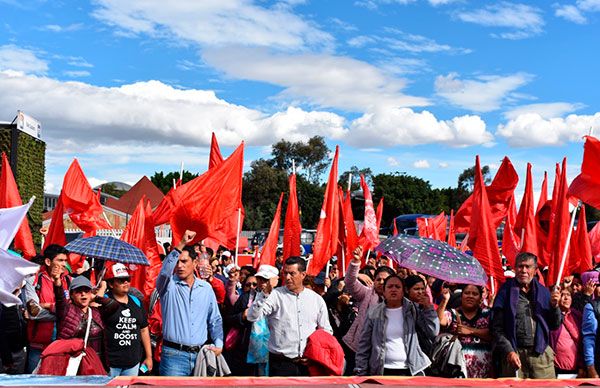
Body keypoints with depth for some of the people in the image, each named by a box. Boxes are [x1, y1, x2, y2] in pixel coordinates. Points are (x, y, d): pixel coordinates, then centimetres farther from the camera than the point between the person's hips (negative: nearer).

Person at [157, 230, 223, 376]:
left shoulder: (206, 288, 9)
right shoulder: (168, 285, -1)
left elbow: (215, 320, 14)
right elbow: (164, 271, -25)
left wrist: (218, 344, 2)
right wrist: (181, 244, -29)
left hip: (200, 354, 3)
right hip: (174, 355, -3)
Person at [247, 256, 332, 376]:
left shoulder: (317, 299, 7)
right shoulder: (275, 295, -2)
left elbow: (326, 331, 14)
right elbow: (252, 317, -13)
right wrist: (265, 293, -24)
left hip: (309, 363, 3)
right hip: (281, 363, -2)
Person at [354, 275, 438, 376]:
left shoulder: (413, 310, 4)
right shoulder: (374, 313, 3)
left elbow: (433, 331, -4)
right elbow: (364, 345, 4)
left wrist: (428, 307, -11)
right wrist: (361, 372, -1)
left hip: (411, 371, 0)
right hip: (382, 372, 0)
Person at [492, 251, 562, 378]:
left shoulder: (543, 292, 11)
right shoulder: (506, 292, 1)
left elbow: (555, 325, 14)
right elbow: (497, 328, -2)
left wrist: (554, 306, -2)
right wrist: (509, 351, -13)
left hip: (541, 354, 3)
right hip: (515, 354, -3)